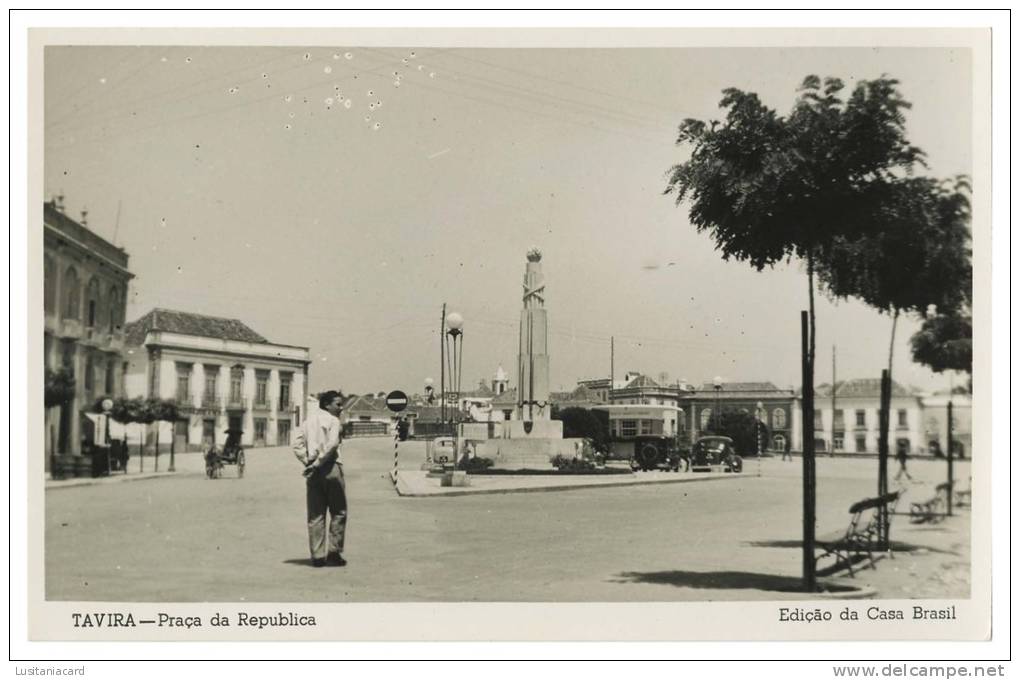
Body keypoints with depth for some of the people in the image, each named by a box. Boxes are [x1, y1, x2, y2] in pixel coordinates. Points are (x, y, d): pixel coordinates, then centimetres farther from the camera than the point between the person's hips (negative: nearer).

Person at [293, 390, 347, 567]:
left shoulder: (308, 420, 14)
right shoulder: (333, 420, -4)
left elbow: (297, 444, 5)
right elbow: (332, 444, -18)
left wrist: (308, 461, 1)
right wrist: (319, 462, -11)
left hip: (313, 472, 6)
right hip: (330, 467, -5)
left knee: (315, 515, 8)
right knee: (338, 512, 5)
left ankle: (317, 556, 7)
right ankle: (334, 552, 1)